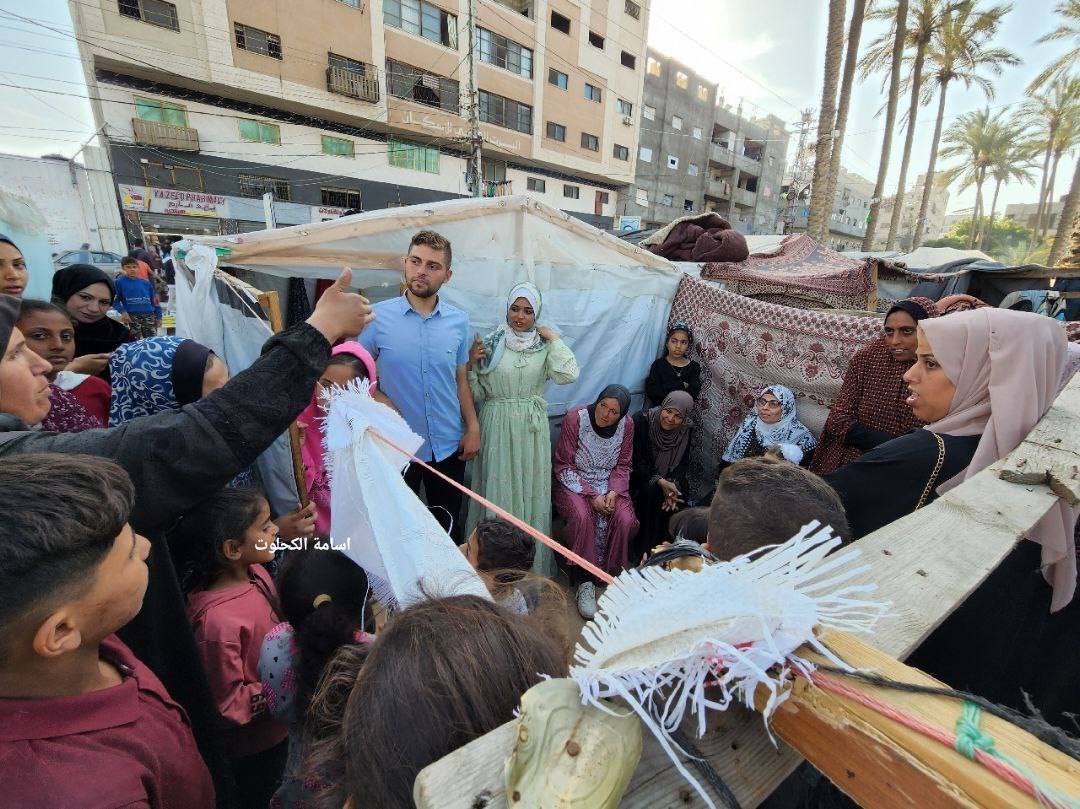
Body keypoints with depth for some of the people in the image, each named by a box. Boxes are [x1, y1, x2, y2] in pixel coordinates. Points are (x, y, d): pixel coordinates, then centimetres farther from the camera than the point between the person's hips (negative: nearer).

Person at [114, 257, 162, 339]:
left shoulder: (146, 283, 10)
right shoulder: (119, 282, 3)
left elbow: (155, 301, 12)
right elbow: (115, 300, 2)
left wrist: (158, 317, 9)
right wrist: (122, 311, -13)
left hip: (149, 315, 2)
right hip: (131, 316, -2)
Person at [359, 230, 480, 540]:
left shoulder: (459, 321, -1)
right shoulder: (377, 316, -9)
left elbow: (461, 381, 5)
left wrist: (473, 428, 1)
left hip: (448, 446, 2)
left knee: (449, 526, 20)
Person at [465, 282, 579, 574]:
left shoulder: (545, 345, 3)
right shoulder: (490, 342, -1)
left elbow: (568, 375, -15)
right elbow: (477, 393, 1)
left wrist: (554, 338, -9)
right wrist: (470, 365, -14)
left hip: (532, 428, 1)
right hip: (497, 426, -1)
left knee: (531, 491, 10)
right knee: (497, 490, 5)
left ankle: (532, 566, 29)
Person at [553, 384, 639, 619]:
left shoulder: (626, 425, -5)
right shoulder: (574, 419, -16)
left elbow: (622, 466, 5)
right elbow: (563, 467, -12)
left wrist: (614, 492, -15)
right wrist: (592, 495, -20)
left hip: (609, 485, 3)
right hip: (575, 483, -3)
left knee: (625, 520, -24)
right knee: (583, 517, -32)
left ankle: (613, 574, -1)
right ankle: (585, 582, -17)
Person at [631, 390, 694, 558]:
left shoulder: (686, 432, -7)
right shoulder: (641, 421, -18)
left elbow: (683, 464, -4)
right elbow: (637, 460, -17)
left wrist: (673, 484, -25)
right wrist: (659, 481, -29)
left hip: (669, 479, 4)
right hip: (640, 476, -3)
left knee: (678, 499, -21)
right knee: (651, 493, -29)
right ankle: (640, 550, -11)